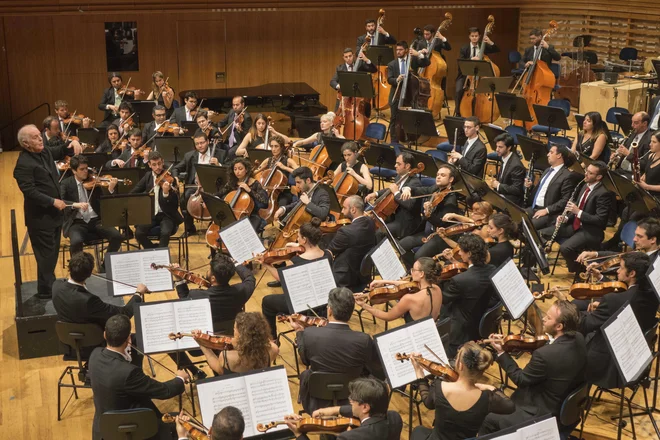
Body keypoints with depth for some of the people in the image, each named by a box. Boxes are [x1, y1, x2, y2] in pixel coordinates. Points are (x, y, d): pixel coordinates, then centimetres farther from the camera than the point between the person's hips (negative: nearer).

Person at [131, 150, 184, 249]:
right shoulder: (147, 177, 6)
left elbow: (175, 203, -15)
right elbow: (133, 193, 13)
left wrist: (166, 193, -35)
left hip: (166, 215, -4)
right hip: (150, 214, 4)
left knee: (165, 232, -32)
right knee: (139, 233, -20)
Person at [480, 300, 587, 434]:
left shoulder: (545, 354, -34)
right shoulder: (578, 339, -10)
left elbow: (520, 379, -17)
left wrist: (501, 352, -9)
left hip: (545, 414, -9)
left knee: (487, 418, 5)